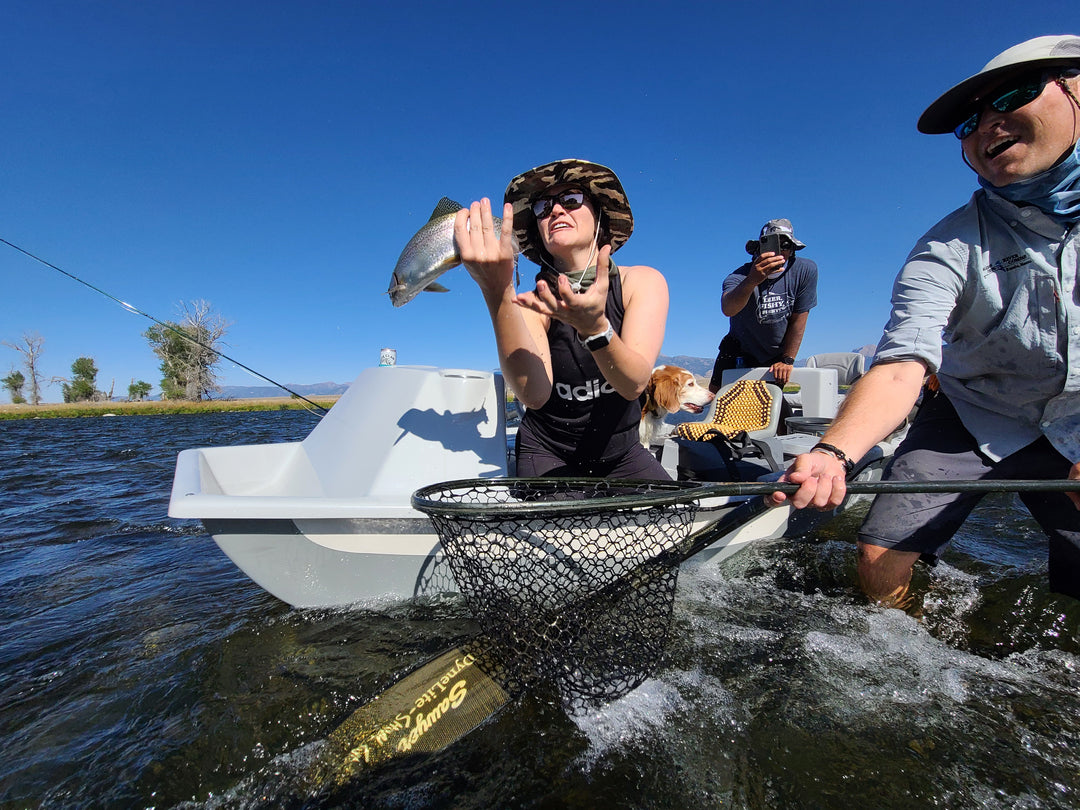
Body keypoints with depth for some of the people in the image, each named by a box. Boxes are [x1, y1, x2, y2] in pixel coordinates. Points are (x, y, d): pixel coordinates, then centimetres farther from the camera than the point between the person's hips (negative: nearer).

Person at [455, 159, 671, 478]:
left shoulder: (642, 281, -8)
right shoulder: (532, 304, -11)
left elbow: (634, 384, -23)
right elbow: (533, 394, -31)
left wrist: (594, 326, -43)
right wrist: (496, 293, -44)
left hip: (623, 455, 1)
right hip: (548, 457, -1)